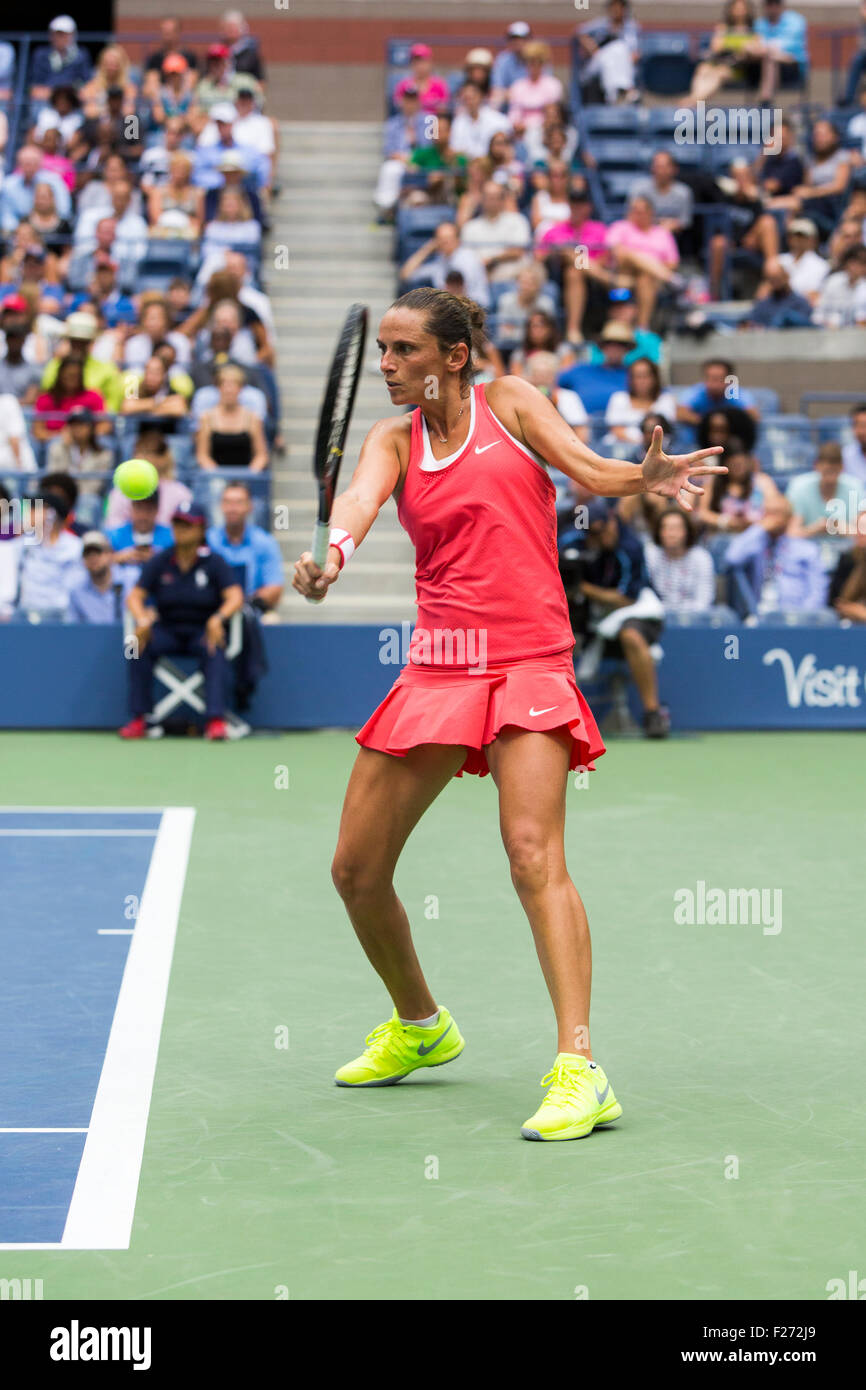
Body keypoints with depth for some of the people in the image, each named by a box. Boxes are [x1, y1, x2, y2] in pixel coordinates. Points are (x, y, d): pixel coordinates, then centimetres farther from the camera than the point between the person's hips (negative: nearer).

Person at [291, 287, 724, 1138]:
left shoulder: (508, 401, 6)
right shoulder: (394, 438, 11)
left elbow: (591, 471, -5)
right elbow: (361, 495, -11)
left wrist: (647, 476, -29)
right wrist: (335, 552, -34)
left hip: (527, 662, -4)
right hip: (437, 666, 5)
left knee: (533, 853, -23)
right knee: (356, 871, 6)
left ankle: (580, 1071, -27)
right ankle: (419, 1026, 32)